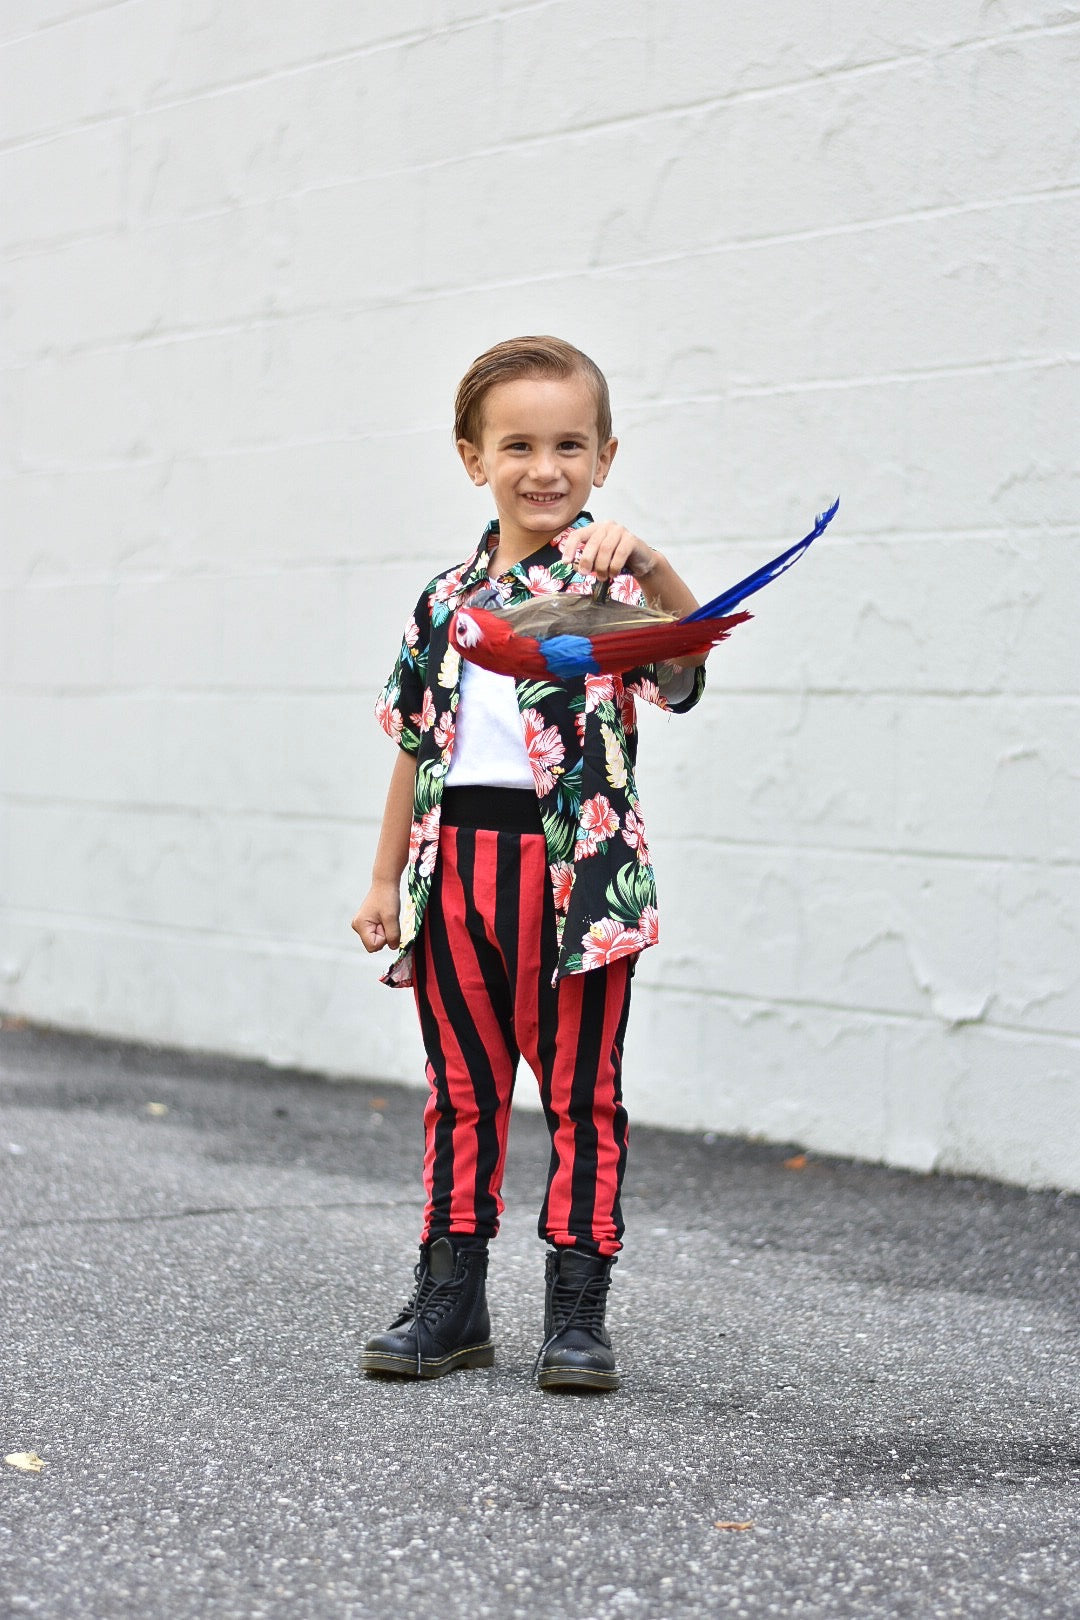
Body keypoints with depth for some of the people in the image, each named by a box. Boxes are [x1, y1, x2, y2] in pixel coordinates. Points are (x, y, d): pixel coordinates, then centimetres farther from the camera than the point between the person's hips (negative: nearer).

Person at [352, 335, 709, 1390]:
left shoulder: (607, 581, -3)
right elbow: (416, 743, 15)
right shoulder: (447, 599, 11)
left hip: (575, 871, -4)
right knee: (462, 1091, 11)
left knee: (580, 1093, 3)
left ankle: (578, 1311, 12)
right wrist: (386, 879, 13)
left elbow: (682, 668, -25)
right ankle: (449, 1298, 21)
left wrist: (650, 568, -43)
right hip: (458, 859, 4)